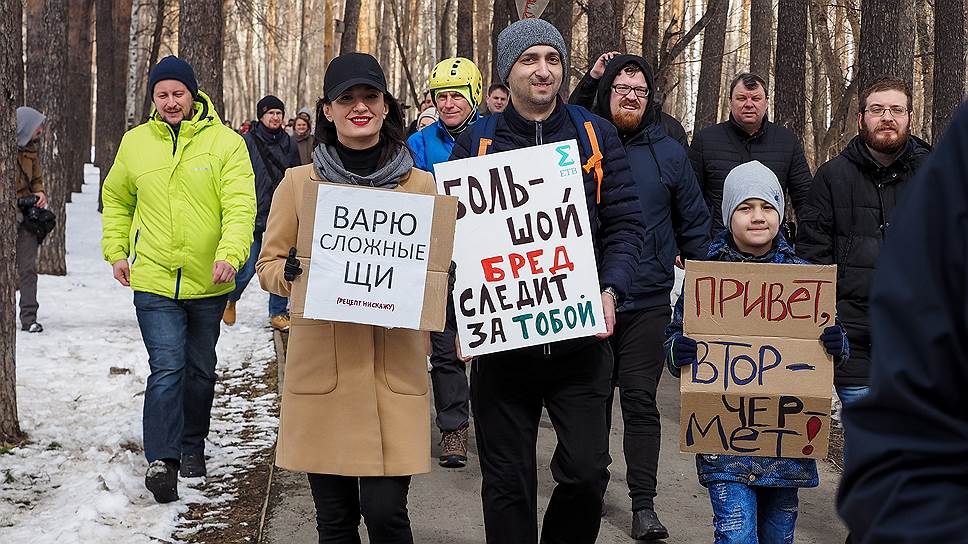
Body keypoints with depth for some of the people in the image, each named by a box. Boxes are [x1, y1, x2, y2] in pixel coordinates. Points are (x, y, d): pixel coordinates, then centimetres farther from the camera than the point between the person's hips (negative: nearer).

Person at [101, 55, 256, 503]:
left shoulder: (224, 142, -6)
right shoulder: (135, 142, 2)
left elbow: (240, 205, -14)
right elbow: (116, 199, 17)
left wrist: (230, 255, -28)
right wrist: (116, 251, 8)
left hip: (208, 282, 1)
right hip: (154, 280, 0)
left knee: (200, 369, 17)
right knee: (167, 368, -13)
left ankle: (192, 445, 35)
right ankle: (161, 460, -15)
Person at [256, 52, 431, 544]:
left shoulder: (420, 184, 7)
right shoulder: (299, 183, 6)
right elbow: (268, 266, 11)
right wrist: (292, 271, -12)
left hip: (394, 369, 0)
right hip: (320, 368, 1)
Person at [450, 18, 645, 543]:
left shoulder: (595, 134, 6)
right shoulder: (476, 142, 5)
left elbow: (626, 223, 4)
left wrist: (609, 292, -12)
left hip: (580, 339, 0)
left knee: (586, 471, -1)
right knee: (507, 483, 7)